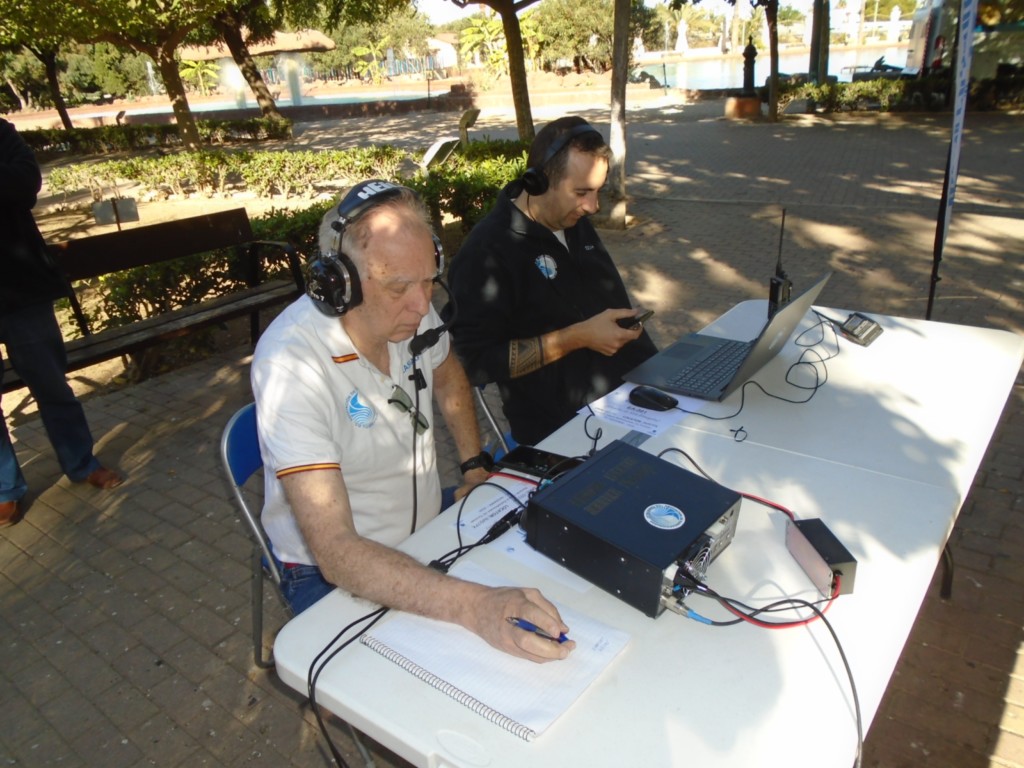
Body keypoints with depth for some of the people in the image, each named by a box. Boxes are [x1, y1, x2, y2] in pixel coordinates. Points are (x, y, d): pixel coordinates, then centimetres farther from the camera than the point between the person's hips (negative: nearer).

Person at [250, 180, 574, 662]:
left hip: (429, 528, 6)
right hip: (333, 571, -5)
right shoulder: (290, 364, -29)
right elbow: (336, 552, -35)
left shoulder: (409, 310, -10)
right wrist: (472, 606, -47)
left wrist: (475, 467, 5)